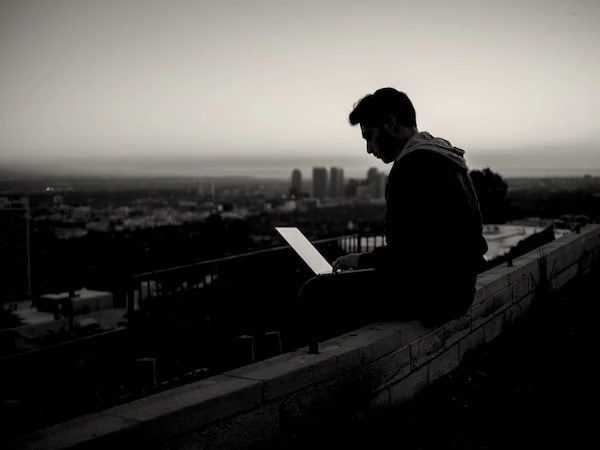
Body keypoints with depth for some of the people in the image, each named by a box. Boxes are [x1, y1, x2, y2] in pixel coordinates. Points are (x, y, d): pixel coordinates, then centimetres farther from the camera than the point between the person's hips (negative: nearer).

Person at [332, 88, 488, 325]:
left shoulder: (415, 162, -17)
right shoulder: (439, 154, 15)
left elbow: (411, 251, -21)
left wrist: (364, 260, -6)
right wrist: (369, 259, 12)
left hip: (431, 290, -10)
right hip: (451, 286, 10)